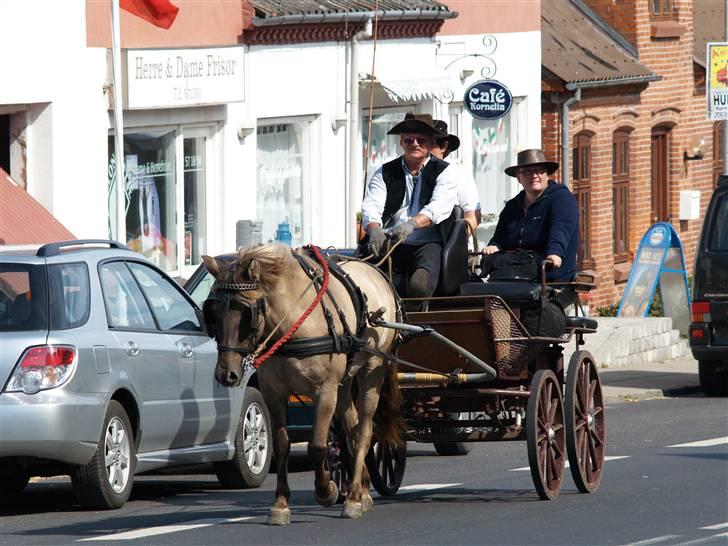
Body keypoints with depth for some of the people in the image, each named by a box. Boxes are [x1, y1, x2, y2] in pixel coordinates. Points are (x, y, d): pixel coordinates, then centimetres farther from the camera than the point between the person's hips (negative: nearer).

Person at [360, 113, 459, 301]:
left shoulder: (444, 171, 10)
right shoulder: (384, 173, 17)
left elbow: (438, 208, -9)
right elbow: (371, 207, 2)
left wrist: (411, 224, -29)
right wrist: (375, 230, -23)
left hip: (427, 244, -3)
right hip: (388, 243, 3)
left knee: (419, 285, -34)